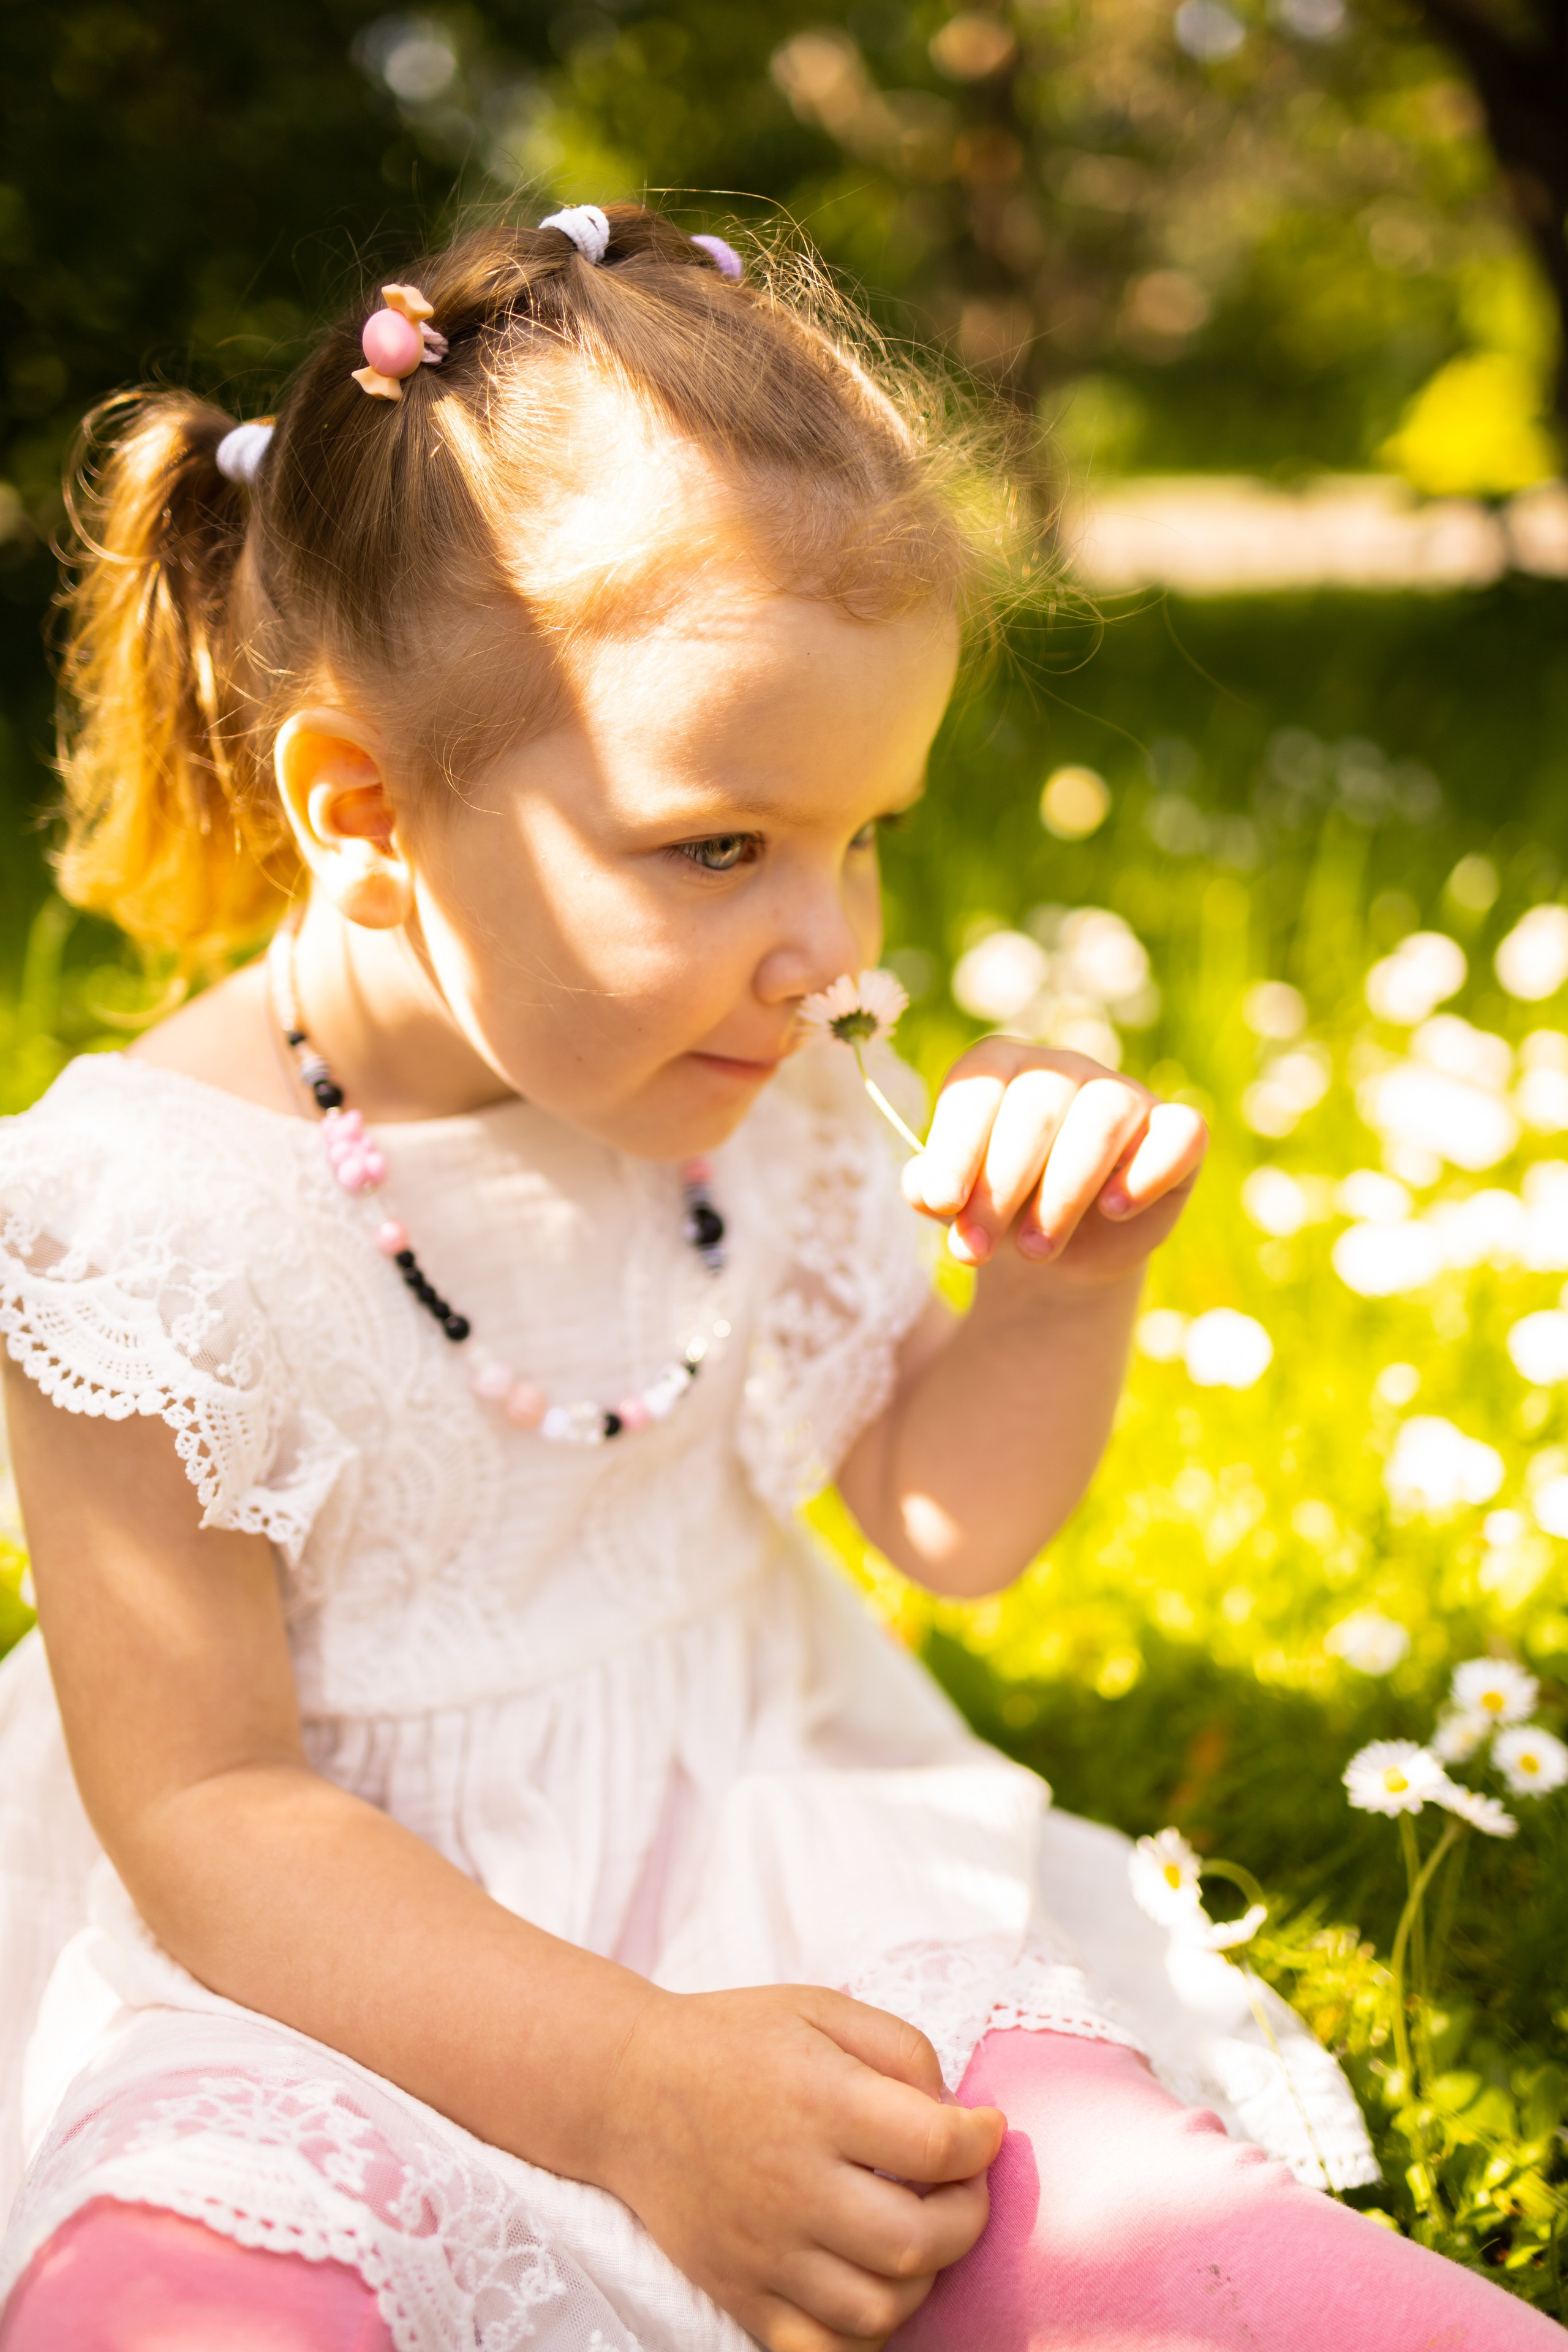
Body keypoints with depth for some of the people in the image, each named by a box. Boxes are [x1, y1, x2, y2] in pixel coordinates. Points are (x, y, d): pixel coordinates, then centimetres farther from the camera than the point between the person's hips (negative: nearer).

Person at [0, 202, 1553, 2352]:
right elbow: (203, 1810, -17)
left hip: (751, 1857, 4)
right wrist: (632, 2079, -28)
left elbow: (945, 1515, 12)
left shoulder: (764, 1111, 0)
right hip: (338, 1960, -4)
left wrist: (1065, 1285, -10)